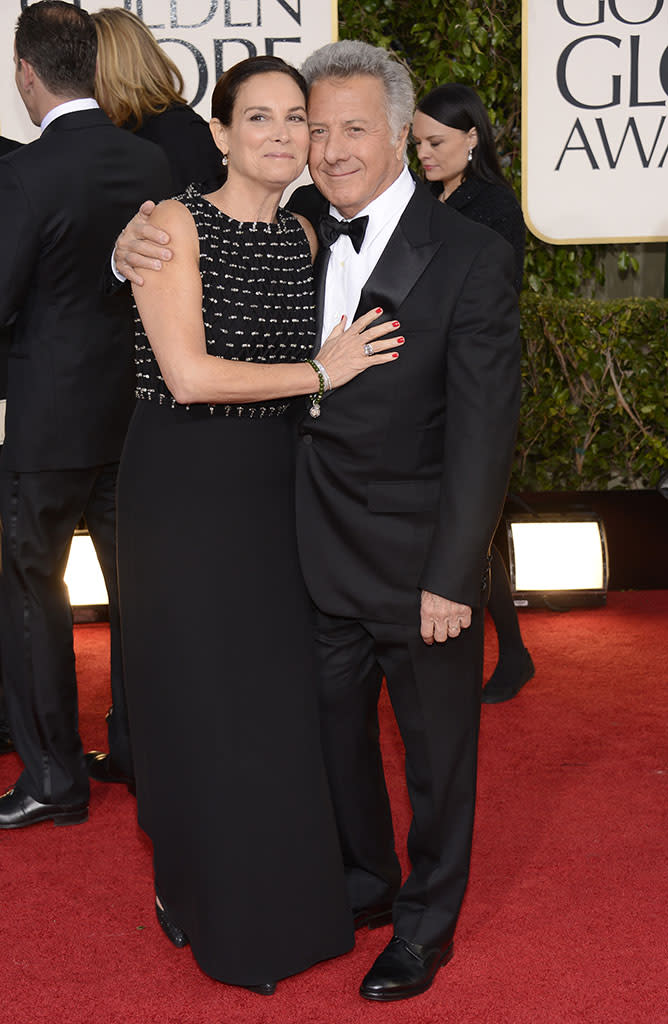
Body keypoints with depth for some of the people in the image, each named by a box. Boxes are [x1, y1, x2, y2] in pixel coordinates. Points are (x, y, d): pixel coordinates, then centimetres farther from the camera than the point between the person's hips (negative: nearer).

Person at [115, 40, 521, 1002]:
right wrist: (135, 245, -15)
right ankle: (365, 884, 46)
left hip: (422, 561, -4)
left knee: (437, 749, 14)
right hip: (320, 552, 5)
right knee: (336, 731, 21)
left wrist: (451, 576, -16)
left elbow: (483, 429, -15)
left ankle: (428, 921, 37)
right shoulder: (300, 227, 0)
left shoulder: (471, 257, -14)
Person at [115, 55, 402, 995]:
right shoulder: (174, 223, -11)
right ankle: (203, 893, 28)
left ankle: (279, 886, 32)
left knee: (280, 690, 11)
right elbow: (189, 373, -20)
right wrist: (318, 372, -15)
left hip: (275, 486, 5)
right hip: (184, 486, -5)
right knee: (199, 695, 7)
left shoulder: (301, 236, 7)